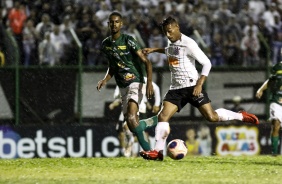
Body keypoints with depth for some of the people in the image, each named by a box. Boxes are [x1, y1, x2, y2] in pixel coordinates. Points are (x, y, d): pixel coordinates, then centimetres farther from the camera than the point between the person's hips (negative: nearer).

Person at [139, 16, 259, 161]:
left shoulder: (188, 44, -14)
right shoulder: (171, 42, 10)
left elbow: (207, 63, -15)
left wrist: (199, 84, -21)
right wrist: (154, 50, 30)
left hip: (192, 87, -7)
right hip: (176, 88, 7)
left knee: (212, 117, -10)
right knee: (163, 116, -10)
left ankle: (241, 116, 13)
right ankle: (157, 152, -10)